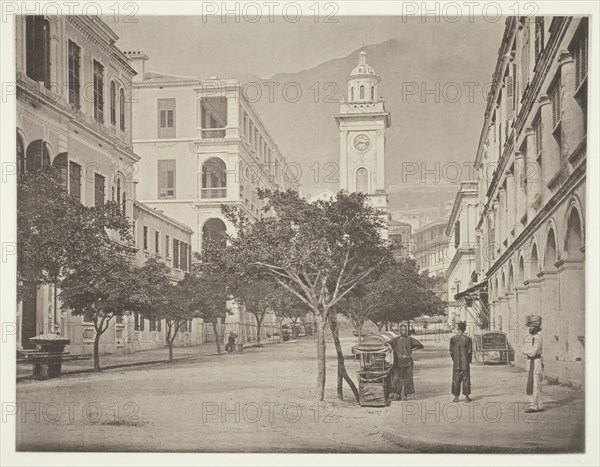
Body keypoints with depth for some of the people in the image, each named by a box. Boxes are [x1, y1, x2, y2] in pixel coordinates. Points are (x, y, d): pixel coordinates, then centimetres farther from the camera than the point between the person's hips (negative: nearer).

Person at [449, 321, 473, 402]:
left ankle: (456, 397, 9)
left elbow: (451, 351, -1)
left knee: (456, 380, 8)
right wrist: (469, 361, 9)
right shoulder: (467, 339, -8)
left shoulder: (453, 339, -4)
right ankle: (467, 397, 9)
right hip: (465, 363, -1)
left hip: (456, 363, 1)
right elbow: (469, 351, -5)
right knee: (466, 379, 7)